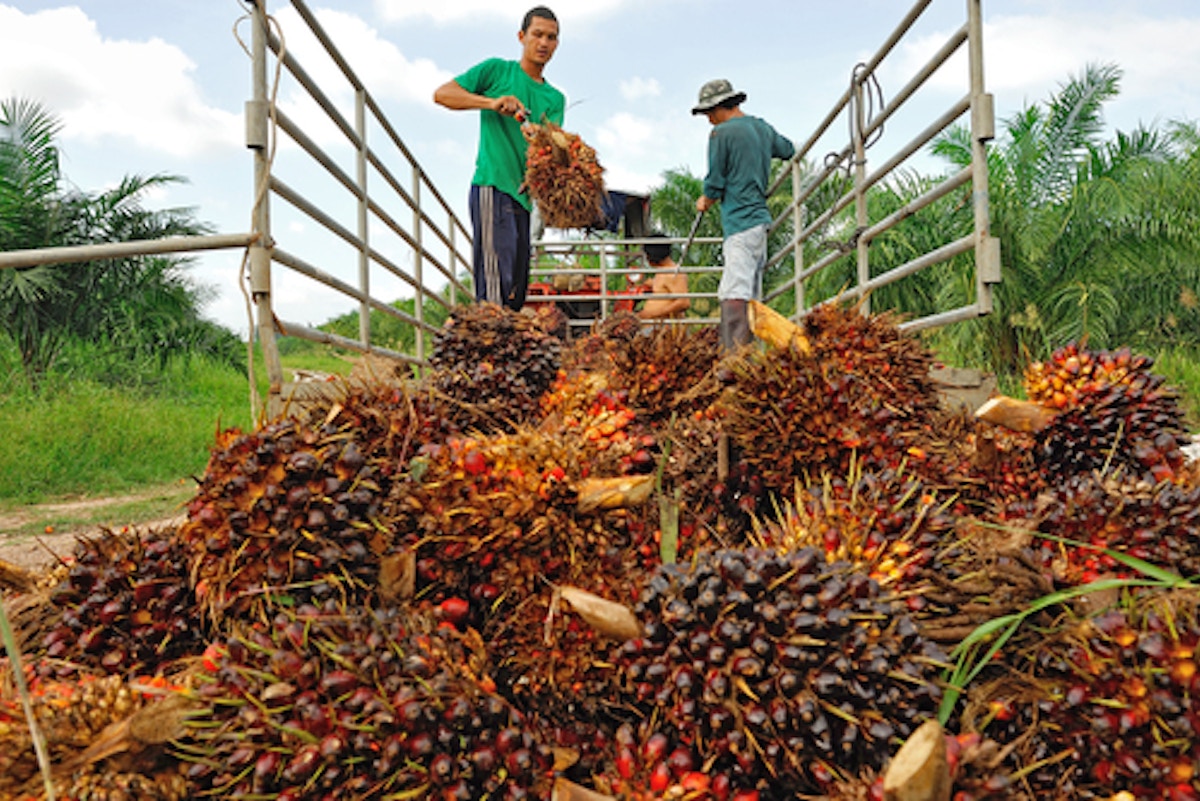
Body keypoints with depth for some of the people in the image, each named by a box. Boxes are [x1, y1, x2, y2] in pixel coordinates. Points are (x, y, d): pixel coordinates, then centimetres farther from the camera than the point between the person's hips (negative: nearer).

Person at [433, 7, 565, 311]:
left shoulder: (555, 98, 20)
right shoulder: (497, 70, 8)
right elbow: (441, 94, 0)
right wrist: (490, 102, -13)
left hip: (524, 195, 6)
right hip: (492, 186, -6)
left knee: (517, 289, 6)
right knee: (496, 283, -16)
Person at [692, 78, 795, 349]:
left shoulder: (722, 133, -8)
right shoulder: (762, 127, 14)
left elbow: (715, 182, -7)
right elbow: (789, 150, 33)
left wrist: (705, 202, 12)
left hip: (739, 221, -9)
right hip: (760, 217, 9)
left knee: (735, 294, -16)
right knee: (752, 294, 12)